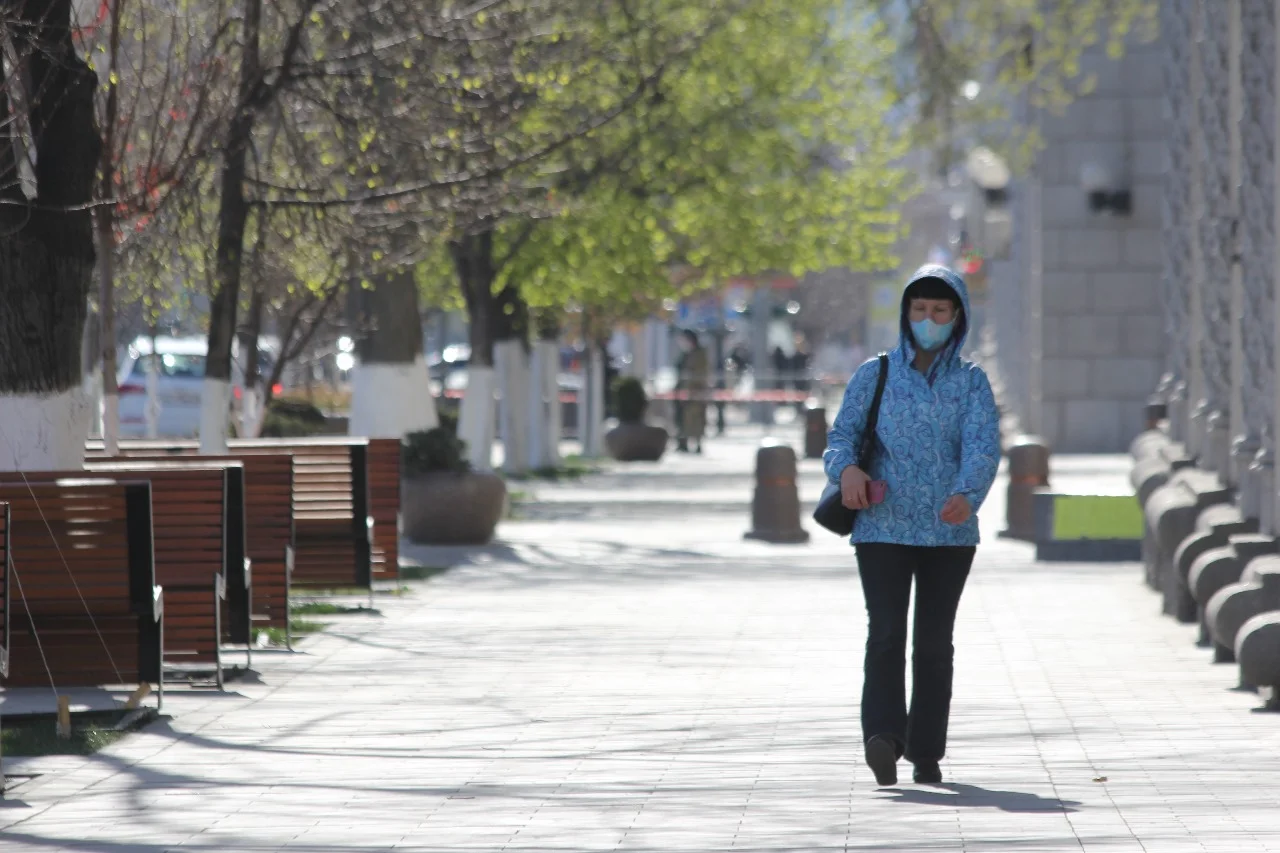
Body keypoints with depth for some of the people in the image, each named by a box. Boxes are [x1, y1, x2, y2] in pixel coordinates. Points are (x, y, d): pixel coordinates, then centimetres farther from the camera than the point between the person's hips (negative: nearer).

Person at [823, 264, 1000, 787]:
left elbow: (983, 444, -9)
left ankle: (926, 751, 12)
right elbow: (842, 435, 3)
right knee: (886, 632, -16)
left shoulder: (971, 382, 6)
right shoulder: (875, 376, 7)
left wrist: (967, 494, -29)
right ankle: (883, 736, -27)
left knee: (934, 641, 5)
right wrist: (847, 468, -22)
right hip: (883, 528, -1)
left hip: (950, 531, 1)